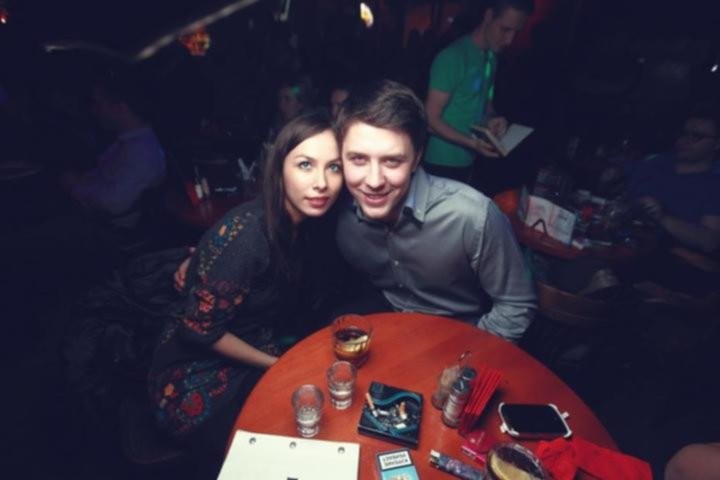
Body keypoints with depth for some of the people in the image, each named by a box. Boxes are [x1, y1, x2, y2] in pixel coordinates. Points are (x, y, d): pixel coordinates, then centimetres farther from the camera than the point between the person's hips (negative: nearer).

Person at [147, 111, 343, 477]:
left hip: (253, 361, 6)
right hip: (197, 372, -5)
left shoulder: (303, 223, -6)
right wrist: (277, 364, -13)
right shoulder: (246, 234, -28)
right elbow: (200, 329, -21)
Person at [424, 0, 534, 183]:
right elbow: (431, 119, -18)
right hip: (443, 162, -7)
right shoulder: (452, 57, -17)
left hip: (469, 160, 7)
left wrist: (492, 120, -5)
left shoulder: (492, 57, 6)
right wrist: (472, 143, -26)